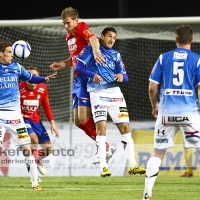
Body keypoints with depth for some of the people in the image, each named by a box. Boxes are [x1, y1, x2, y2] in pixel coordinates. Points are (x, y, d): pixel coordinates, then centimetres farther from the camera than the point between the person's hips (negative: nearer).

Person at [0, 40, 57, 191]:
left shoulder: (16, 67, 5)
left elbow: (31, 78, 18)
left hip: (15, 114, 3)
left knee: (27, 147, 3)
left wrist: (45, 79, 3)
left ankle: (35, 183, 10)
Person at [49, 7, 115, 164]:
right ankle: (105, 147, 15)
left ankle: (105, 148, -2)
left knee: (84, 118, -14)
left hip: (87, 78, -10)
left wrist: (95, 51, -52)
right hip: (78, 79, 10)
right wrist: (62, 64, 11)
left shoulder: (82, 28, -9)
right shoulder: (69, 37, 17)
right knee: (78, 121, 8)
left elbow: (93, 39, -31)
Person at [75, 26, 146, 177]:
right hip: (97, 92, -5)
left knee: (125, 127, 1)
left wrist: (121, 76, -13)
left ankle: (132, 165, 5)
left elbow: (125, 77, 11)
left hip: (114, 92, 5)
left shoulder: (116, 54, 16)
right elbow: (79, 66, -3)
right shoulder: (92, 48, 3)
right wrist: (93, 75, -19)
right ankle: (103, 166, -16)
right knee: (101, 126, -17)